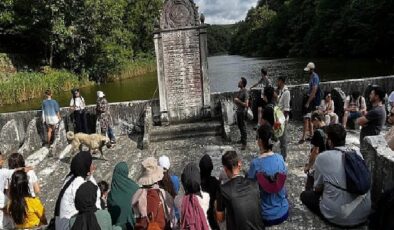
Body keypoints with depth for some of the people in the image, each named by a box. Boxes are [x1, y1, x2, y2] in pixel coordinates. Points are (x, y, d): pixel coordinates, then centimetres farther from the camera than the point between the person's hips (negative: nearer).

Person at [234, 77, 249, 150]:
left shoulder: (245, 92, -20)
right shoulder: (240, 91, 7)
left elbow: (246, 104, -25)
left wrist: (238, 101, -22)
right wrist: (235, 101, 0)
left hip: (243, 112, -9)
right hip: (238, 111, 9)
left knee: (243, 127, -2)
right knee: (239, 126, 20)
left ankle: (244, 143, 7)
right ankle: (242, 139, 37)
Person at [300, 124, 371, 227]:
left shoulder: (322, 157, -12)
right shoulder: (357, 153, 1)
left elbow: (317, 188, 2)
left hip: (340, 216, -5)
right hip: (364, 213, 5)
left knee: (305, 195, 16)